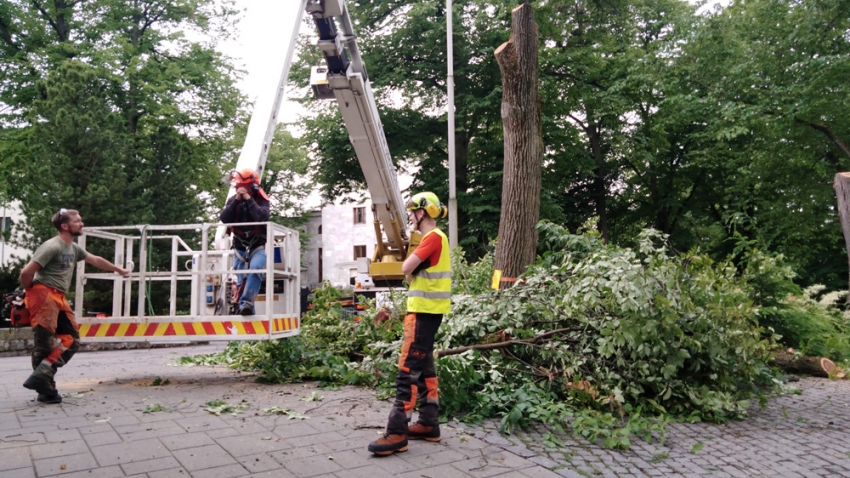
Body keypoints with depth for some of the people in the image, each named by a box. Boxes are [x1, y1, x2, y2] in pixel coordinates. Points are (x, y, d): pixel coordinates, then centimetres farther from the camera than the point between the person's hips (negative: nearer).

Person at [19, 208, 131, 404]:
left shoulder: (74, 248, 15)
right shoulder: (52, 246, -14)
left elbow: (95, 260, 32)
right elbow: (26, 272, -18)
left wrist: (118, 270, 43)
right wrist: (31, 291, 0)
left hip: (59, 298, 9)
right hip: (44, 296, -9)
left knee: (72, 339, 5)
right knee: (45, 343, -8)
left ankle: (42, 377, 5)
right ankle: (46, 389, -4)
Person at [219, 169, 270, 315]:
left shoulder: (261, 199, -4)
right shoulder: (233, 200, 3)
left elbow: (262, 217, -24)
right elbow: (224, 218, -11)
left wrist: (248, 199, -20)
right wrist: (237, 200, -16)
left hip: (258, 245, -3)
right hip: (240, 247, 4)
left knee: (255, 269, -30)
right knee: (241, 280, 3)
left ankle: (246, 303, -32)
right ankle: (243, 309, 10)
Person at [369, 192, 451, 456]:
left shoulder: (433, 237, -14)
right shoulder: (434, 238, 17)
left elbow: (406, 268, -22)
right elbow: (413, 274, 18)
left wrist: (411, 255, -3)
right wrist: (411, 271, 0)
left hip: (424, 311, -11)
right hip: (426, 310, 11)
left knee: (408, 369, -12)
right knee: (424, 367, 13)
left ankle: (397, 432, -11)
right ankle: (429, 423, 19)